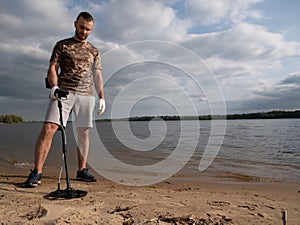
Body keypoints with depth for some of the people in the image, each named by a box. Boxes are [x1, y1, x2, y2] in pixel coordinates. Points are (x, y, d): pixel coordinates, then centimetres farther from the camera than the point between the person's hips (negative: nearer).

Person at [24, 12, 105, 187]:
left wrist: (102, 97, 7)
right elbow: (52, 68, 6)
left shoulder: (94, 51, 20)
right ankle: (37, 172, -7)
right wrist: (54, 86, -13)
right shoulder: (62, 45, 14)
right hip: (63, 92, -2)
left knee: (84, 132, 2)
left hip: (86, 94, 3)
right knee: (49, 128, -14)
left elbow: (97, 75, 17)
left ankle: (82, 170, 12)